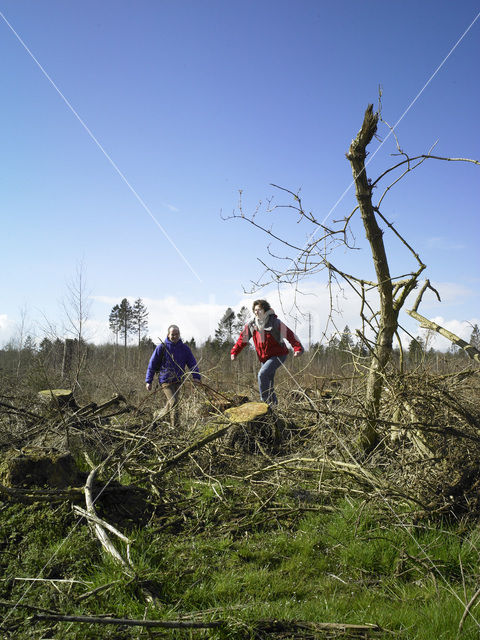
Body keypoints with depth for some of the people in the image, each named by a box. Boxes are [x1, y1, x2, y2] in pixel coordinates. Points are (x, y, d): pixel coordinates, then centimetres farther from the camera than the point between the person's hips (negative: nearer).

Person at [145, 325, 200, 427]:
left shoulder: (184, 348, 3)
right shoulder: (162, 347, -5)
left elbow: (192, 363, 5)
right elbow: (152, 364, 0)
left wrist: (196, 376, -10)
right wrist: (148, 381, -2)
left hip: (178, 380, 4)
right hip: (165, 380, -4)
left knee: (171, 404, 15)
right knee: (174, 402, -16)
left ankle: (158, 419, 37)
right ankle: (175, 426, -9)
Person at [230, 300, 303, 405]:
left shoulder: (274, 323, -14)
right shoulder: (251, 325, 2)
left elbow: (290, 335, -17)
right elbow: (242, 339, 11)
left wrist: (298, 348, -27)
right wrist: (234, 352, 7)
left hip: (278, 355, -6)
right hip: (264, 358, 6)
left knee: (262, 374, -23)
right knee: (268, 383, 9)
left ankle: (265, 401, -15)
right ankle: (274, 403, 24)